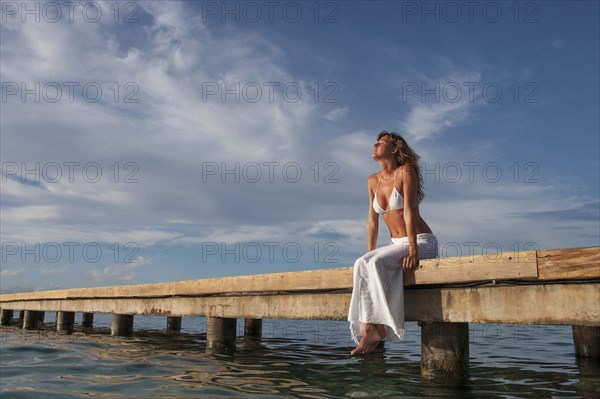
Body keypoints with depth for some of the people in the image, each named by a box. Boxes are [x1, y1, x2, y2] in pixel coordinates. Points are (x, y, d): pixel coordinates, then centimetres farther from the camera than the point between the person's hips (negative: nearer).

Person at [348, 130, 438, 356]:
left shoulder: (406, 171, -9)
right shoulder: (373, 180, 9)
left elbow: (408, 211, -20)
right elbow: (372, 220, 9)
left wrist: (412, 250, -27)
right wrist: (369, 256, 4)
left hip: (422, 243, -6)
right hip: (397, 244, 6)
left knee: (376, 263, -30)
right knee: (361, 265, -22)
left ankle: (376, 328, -24)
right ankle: (370, 329, -29)